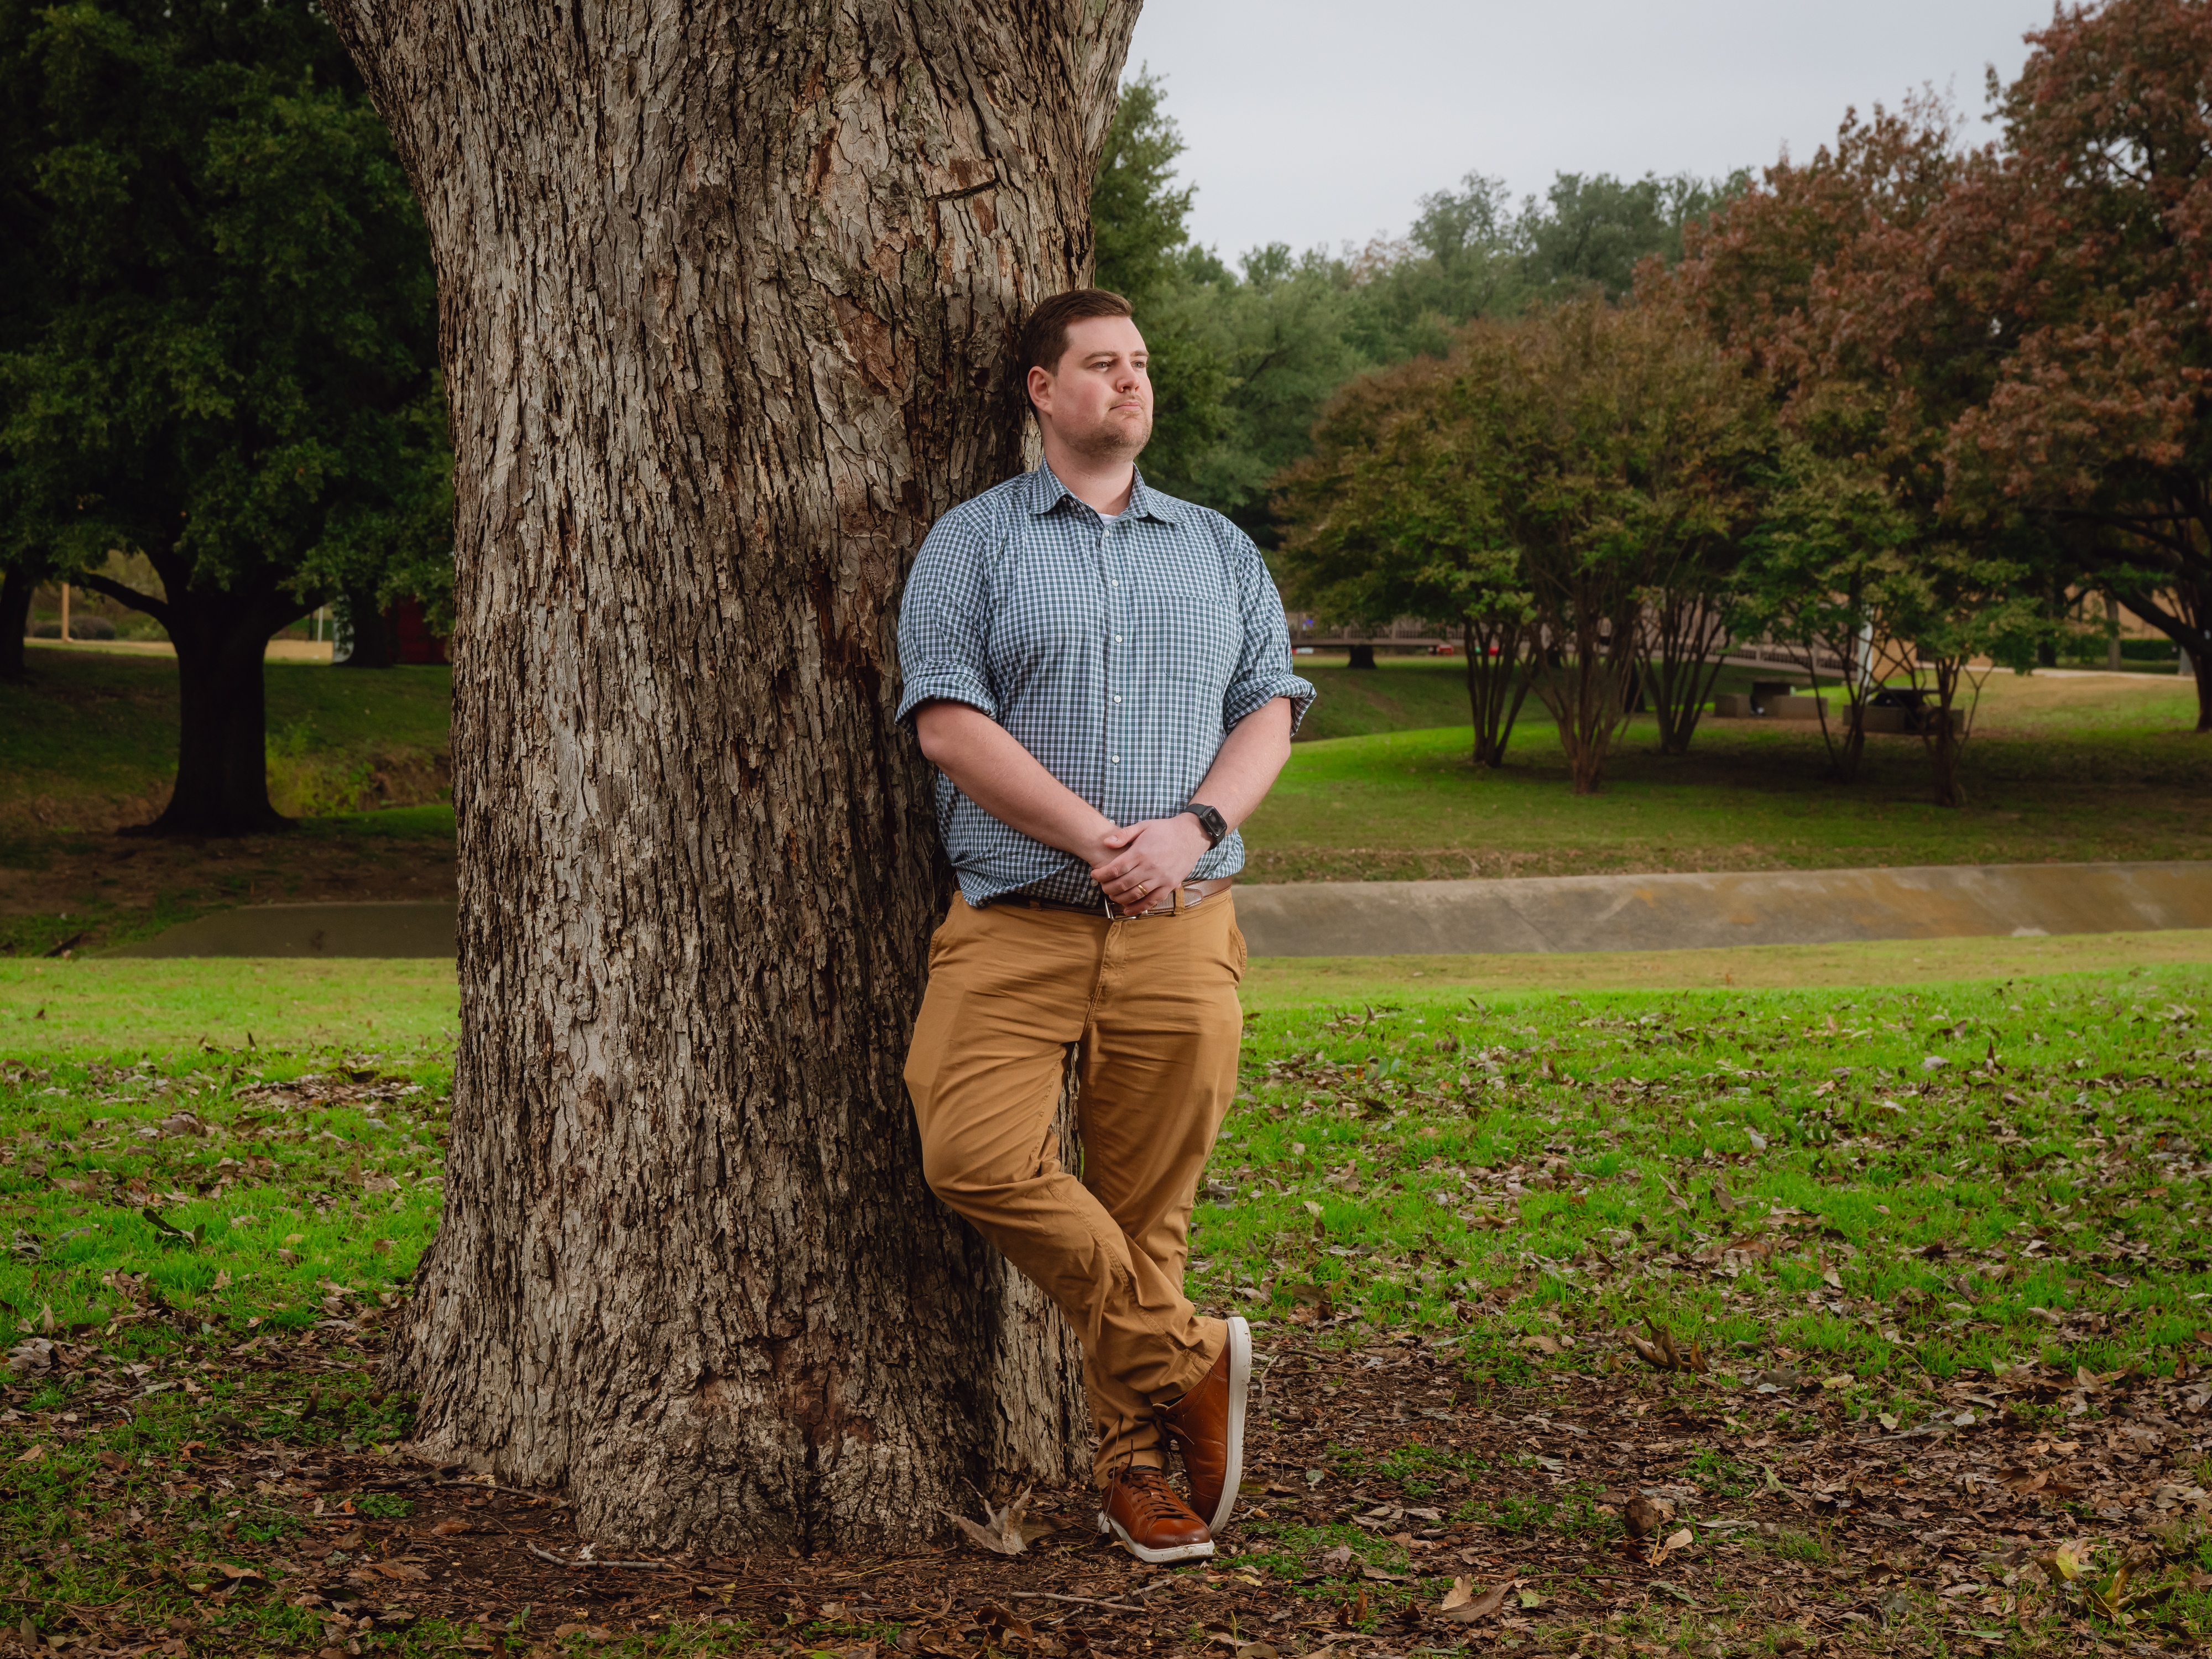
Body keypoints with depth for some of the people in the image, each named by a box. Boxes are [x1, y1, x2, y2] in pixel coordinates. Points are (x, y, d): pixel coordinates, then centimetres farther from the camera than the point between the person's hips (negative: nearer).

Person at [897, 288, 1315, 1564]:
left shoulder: (1221, 550, 17)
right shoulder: (975, 542, 6)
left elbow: (1270, 712, 10)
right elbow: (950, 721, -5)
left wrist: (1193, 828, -10)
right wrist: (1098, 842, -13)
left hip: (1181, 933, 2)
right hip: (1016, 923, -2)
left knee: (1149, 1211, 2)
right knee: (976, 1156, -21)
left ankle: (1138, 1463, 15)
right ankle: (1185, 1362, -6)